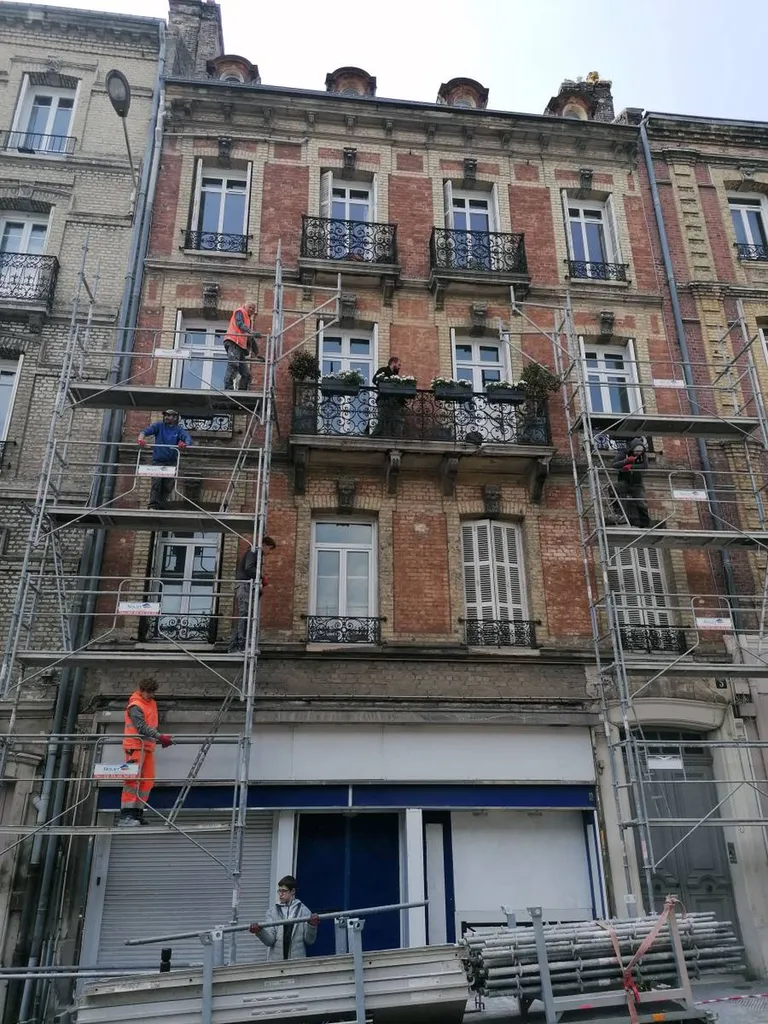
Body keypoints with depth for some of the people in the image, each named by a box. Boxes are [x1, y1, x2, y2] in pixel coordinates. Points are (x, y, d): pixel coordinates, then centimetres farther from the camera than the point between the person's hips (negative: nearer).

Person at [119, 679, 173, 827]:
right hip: (135, 746, -9)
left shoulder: (151, 703, 16)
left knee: (147, 780, 5)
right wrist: (160, 737, -32)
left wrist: (160, 738, 11)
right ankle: (125, 815, -12)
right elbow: (142, 728, -24)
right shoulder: (135, 706, -12)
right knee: (133, 779, -12)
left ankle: (137, 813, 10)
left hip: (148, 746, 9)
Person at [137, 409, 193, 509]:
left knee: (168, 486, 1)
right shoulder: (159, 425, 4)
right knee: (156, 482, -15)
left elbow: (188, 438, -11)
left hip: (171, 462, 1)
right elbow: (146, 431, -7)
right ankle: (153, 506, -17)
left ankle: (161, 506, 12)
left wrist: (185, 444, -36)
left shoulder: (179, 429, 4)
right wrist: (141, 438, -30)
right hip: (158, 460, -1)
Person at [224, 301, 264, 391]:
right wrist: (252, 332, -30)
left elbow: (252, 340, 34)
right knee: (233, 365, -26)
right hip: (233, 343, -9)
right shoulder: (240, 312, 9)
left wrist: (257, 354, 27)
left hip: (241, 347, 9)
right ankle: (228, 388, -33)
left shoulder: (250, 320, 33)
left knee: (246, 374, 1)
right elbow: (240, 324, -13)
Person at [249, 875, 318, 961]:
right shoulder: (272, 911, 4)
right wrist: (259, 932, -22)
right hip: (276, 960, 0)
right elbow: (269, 940, -4)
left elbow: (309, 940, 2)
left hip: (297, 960, 0)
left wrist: (312, 925, -17)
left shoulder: (303, 911, 2)